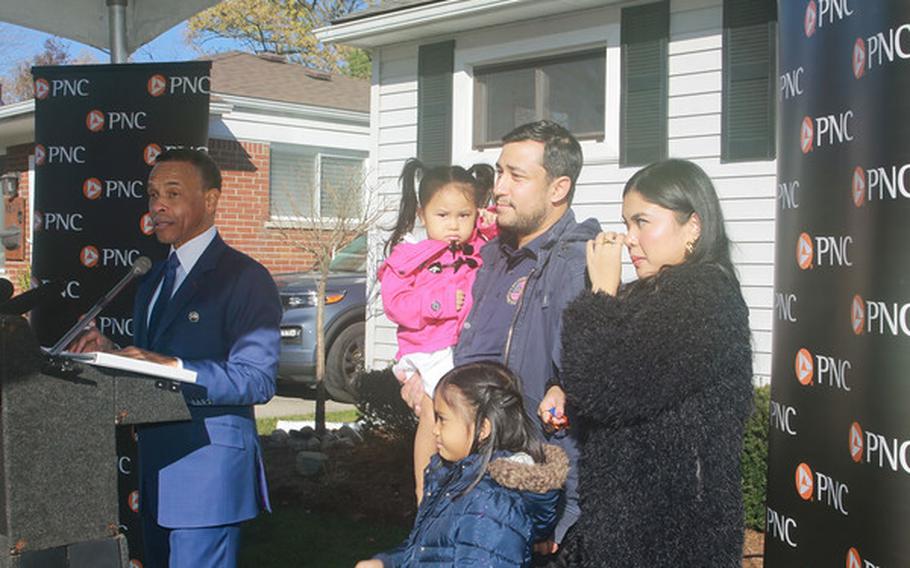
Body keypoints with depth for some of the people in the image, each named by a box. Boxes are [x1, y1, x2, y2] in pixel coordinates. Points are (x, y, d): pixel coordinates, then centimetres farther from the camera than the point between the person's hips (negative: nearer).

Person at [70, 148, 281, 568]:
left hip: (207, 466, -9)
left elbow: (257, 381, -19)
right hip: (156, 467, 9)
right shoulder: (153, 280, 17)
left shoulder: (244, 278, -11)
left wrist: (173, 367, -27)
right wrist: (112, 353, 0)